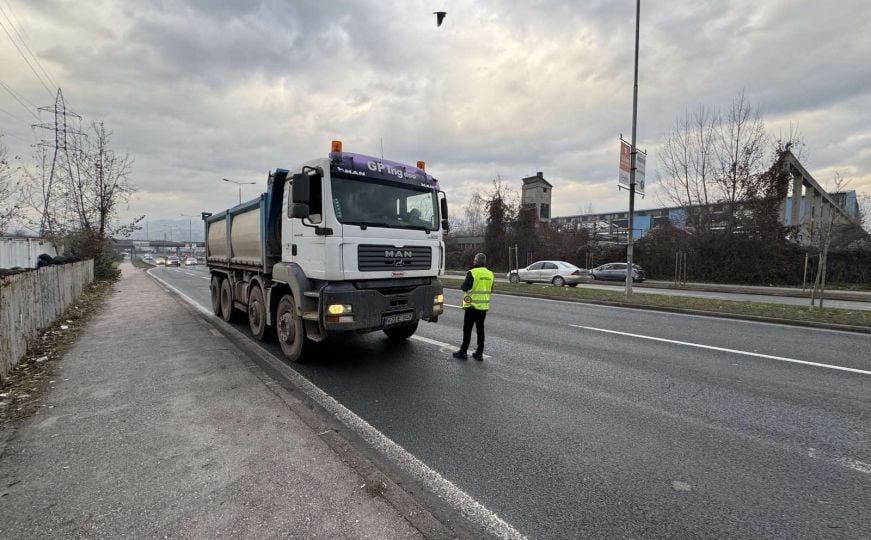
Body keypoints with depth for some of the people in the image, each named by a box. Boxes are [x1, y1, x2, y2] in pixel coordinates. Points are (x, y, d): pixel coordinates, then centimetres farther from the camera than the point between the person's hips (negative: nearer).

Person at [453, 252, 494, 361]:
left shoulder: (472, 272, -15)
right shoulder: (490, 274, 5)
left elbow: (465, 287, -18)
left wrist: (462, 285, 2)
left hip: (472, 305, -5)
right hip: (484, 306, 6)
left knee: (467, 330, 3)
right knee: (480, 329, 12)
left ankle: (463, 352, 9)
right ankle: (479, 353, 16)